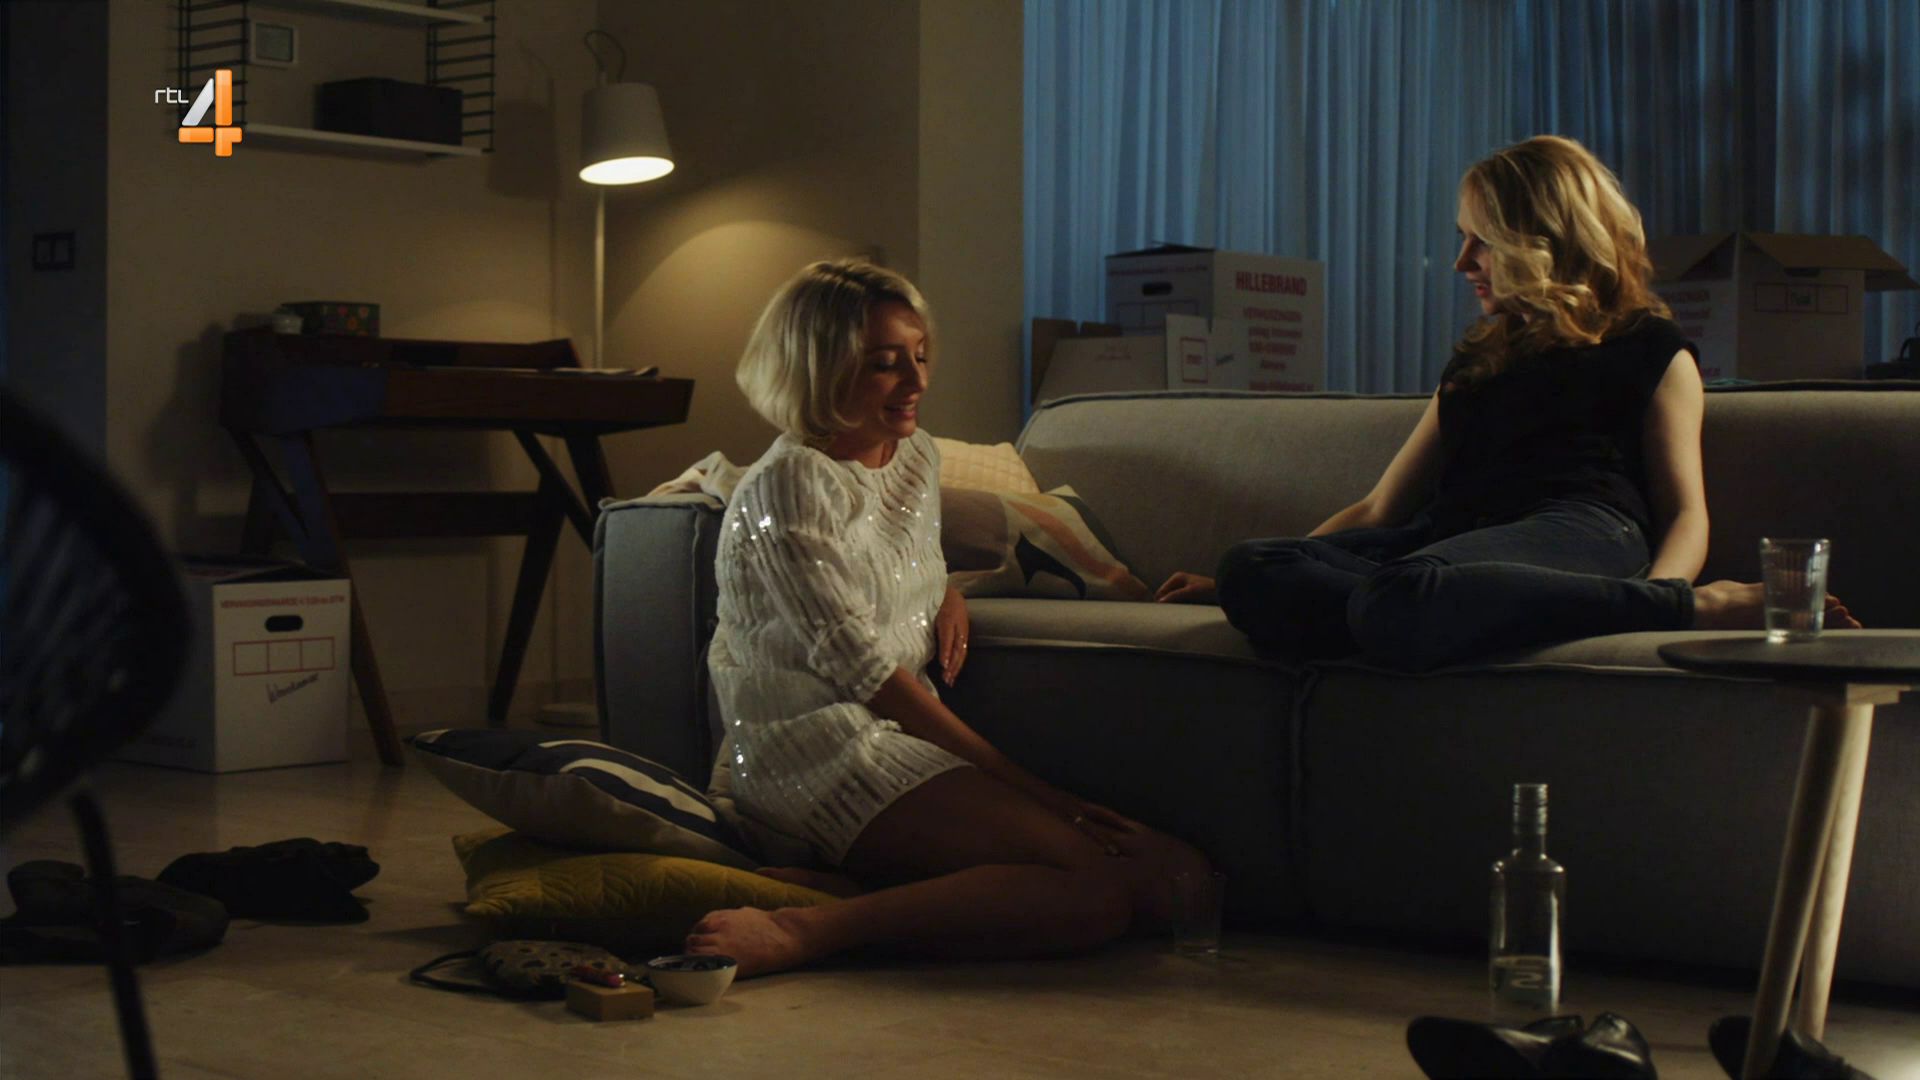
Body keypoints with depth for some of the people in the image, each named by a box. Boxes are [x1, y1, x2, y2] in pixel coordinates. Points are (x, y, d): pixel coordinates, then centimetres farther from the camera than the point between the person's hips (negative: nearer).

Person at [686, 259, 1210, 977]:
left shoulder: (916, 455, 16)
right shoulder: (789, 485, -9)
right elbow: (859, 668, -15)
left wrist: (948, 595, 10)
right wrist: (1021, 784, -18)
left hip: (904, 741, 9)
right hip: (820, 750, -9)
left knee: (1178, 871, -13)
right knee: (1094, 893, -27)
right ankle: (805, 931, -29)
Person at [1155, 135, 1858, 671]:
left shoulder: (1651, 349, 20)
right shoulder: (1477, 360, 36)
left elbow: (1685, 514, 9)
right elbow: (1379, 510, 32)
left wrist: (1662, 596, -15)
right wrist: (1233, 583, 22)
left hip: (1582, 530, -5)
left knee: (1402, 599, -43)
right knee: (1252, 570, -25)